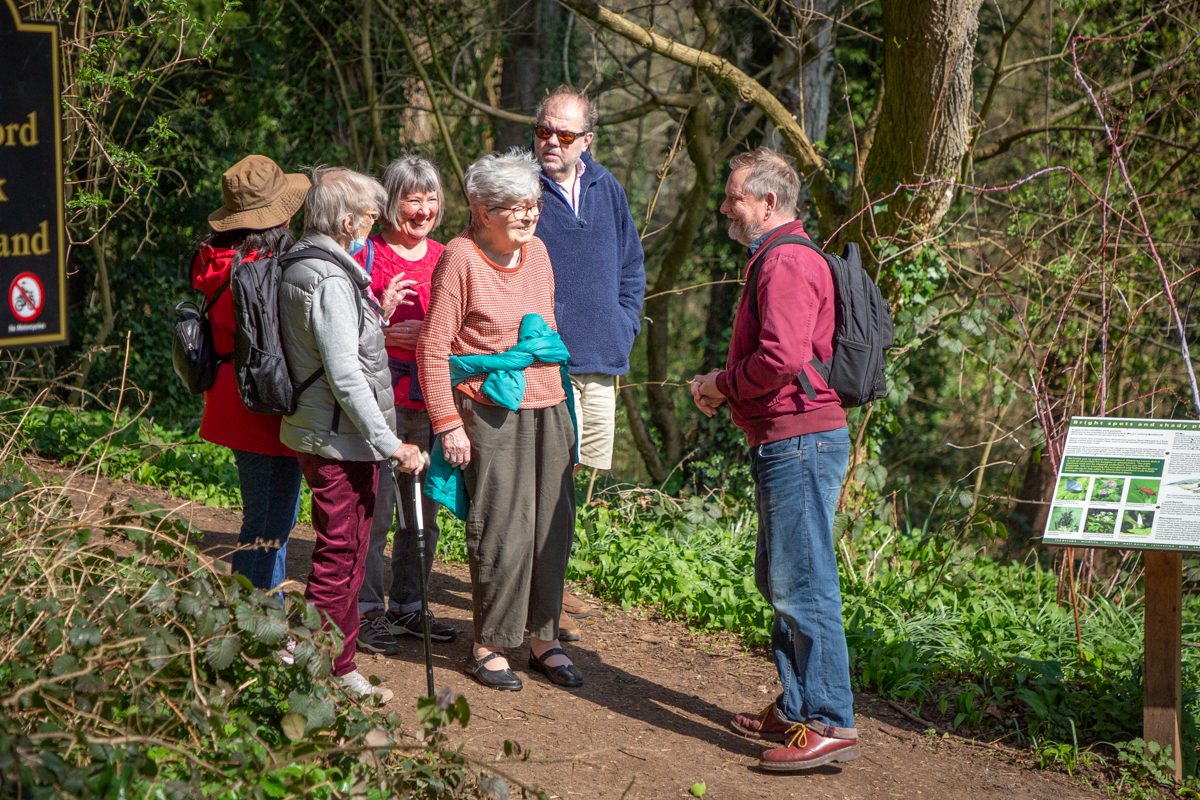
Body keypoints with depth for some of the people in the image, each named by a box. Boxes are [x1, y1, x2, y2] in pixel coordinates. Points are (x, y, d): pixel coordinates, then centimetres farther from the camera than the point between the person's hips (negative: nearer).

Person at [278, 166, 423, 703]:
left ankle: (340, 669, 26)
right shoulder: (330, 280, -19)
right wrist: (391, 445, -22)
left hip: (321, 434, 11)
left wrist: (377, 315, 18)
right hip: (340, 440, -11)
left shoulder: (301, 270, 13)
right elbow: (344, 375, -23)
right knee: (340, 558, -4)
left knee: (343, 556, 17)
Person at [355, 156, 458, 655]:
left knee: (424, 513, 11)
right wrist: (388, 334, -17)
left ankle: (408, 605, 23)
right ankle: (367, 610, 6)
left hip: (432, 401, 6)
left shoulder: (445, 258, 13)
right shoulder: (367, 255, -4)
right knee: (376, 510, -5)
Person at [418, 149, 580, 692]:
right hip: (490, 409, -6)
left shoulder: (536, 251, 11)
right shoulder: (461, 258, -10)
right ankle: (490, 645, 6)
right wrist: (448, 423, -13)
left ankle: (543, 638, 17)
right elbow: (434, 345, -10)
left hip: (548, 405, 6)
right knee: (503, 530, -7)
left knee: (553, 525, 6)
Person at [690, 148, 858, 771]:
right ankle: (794, 711, 23)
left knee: (803, 585, -10)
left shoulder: (787, 263, -14)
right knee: (778, 580, 16)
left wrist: (723, 384, -9)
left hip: (799, 440, -11)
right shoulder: (781, 259, 22)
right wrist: (724, 387, 13)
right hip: (785, 441, 11)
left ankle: (830, 724, -8)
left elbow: (781, 358, -25)